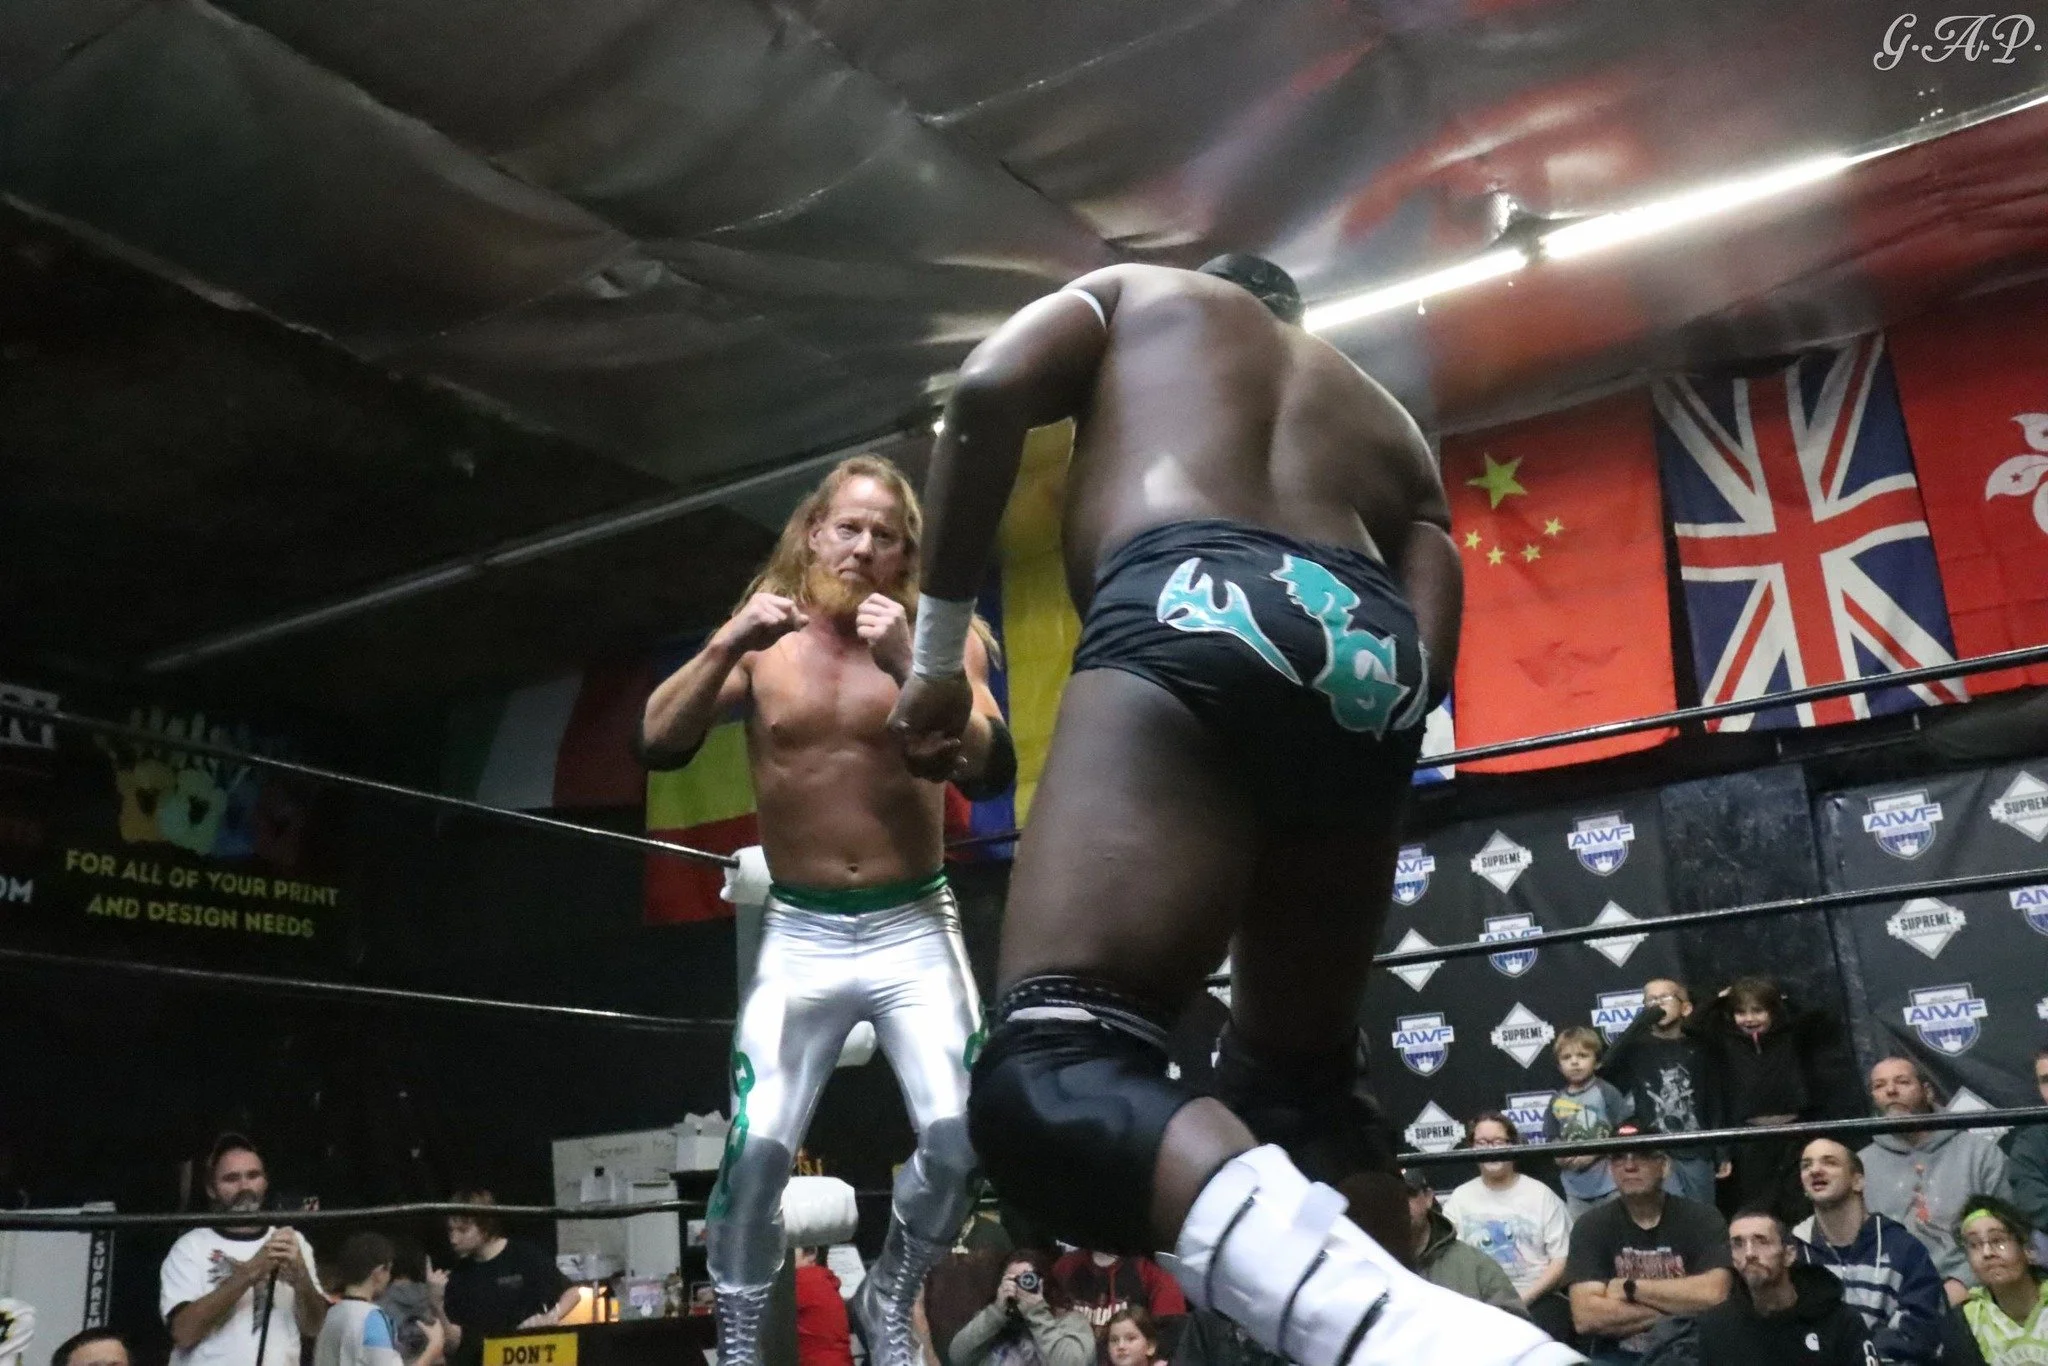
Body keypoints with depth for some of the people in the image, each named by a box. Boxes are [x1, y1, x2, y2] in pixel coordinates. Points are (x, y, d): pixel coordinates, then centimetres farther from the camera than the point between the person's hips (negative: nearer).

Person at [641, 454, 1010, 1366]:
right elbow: (658, 746, -7)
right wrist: (725, 647, -20)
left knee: (958, 1138, -10)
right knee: (758, 1145, -10)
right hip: (799, 934, 0)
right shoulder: (761, 639, 2)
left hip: (913, 928, 0)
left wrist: (907, 666, -25)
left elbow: (992, 773, -15)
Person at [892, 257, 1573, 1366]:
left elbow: (988, 391, 9)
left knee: (1048, 1080, -22)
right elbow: (1432, 645, 21)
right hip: (1376, 657, 6)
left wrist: (936, 654, 11)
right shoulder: (1383, 417, 39)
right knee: (1300, 1087, 23)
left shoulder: (1139, 294, 32)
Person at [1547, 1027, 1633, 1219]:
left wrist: (1594, 1152, -16)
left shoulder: (1606, 1092, -8)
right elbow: (1551, 1139, 12)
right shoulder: (1557, 1102, 4)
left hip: (1610, 1183, -4)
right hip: (1575, 1189, 4)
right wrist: (1560, 1156, -9)